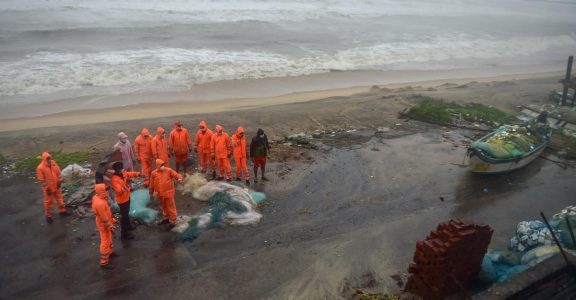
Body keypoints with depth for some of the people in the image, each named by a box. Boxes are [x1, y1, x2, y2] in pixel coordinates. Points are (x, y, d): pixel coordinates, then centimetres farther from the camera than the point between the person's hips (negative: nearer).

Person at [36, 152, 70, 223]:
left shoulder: (53, 163, -6)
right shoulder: (40, 168, -23)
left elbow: (58, 172, 6)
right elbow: (41, 180, -18)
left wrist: (59, 181, 0)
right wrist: (47, 189, -16)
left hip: (56, 186, 5)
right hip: (49, 189, -5)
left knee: (60, 199, 18)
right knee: (49, 202, 8)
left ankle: (62, 211, 36)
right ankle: (48, 216, 23)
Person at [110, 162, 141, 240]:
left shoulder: (123, 173, -7)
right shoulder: (114, 180, -31)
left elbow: (131, 174, 9)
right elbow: (119, 191, -37)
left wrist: (138, 174, -8)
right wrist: (123, 188, -56)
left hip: (127, 197, 9)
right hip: (122, 200, -9)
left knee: (126, 213, 28)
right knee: (124, 215, 1)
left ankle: (128, 225, 50)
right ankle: (124, 234, 13)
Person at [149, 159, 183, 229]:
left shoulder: (169, 170, -11)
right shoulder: (154, 173, -3)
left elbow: (177, 175, -15)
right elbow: (152, 184, 6)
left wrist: (179, 179, -39)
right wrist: (151, 193, 13)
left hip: (168, 193, -4)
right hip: (160, 194, 4)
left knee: (170, 207, 3)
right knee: (164, 207, 22)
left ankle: (172, 222, 12)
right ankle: (166, 218, 42)